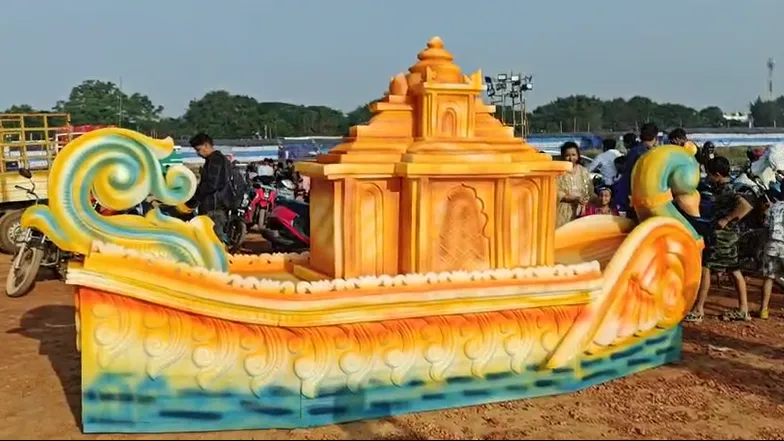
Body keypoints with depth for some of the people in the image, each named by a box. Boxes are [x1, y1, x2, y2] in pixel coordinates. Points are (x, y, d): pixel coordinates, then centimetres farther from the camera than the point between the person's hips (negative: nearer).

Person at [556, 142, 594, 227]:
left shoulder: (583, 171, 11)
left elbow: (590, 192, 10)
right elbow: (557, 193, -11)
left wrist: (586, 200, -11)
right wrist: (575, 199, -18)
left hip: (581, 210, 4)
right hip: (563, 212, -4)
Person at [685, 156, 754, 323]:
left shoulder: (727, 190, -20)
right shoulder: (724, 188, 9)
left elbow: (746, 206, -32)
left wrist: (726, 219, -25)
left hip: (721, 234, -10)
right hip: (729, 234, 10)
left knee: (704, 267, -5)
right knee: (734, 270, 13)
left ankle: (698, 310, 0)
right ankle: (743, 309, 20)